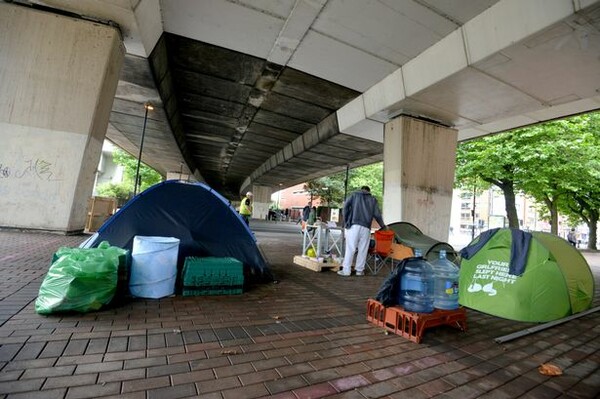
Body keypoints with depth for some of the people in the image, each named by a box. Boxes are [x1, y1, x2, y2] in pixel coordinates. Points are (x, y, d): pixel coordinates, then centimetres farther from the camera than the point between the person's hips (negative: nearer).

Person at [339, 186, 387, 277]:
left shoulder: (354, 195, 16)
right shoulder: (373, 199, 19)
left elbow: (345, 206, 2)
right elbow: (377, 214, 13)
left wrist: (346, 221, 6)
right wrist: (383, 226, 27)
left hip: (353, 225, -1)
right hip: (366, 227, 1)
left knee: (350, 248, -3)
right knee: (363, 249, 6)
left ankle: (346, 270, -3)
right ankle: (359, 270, 11)